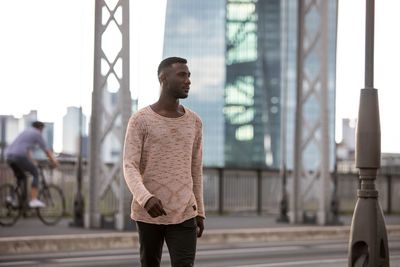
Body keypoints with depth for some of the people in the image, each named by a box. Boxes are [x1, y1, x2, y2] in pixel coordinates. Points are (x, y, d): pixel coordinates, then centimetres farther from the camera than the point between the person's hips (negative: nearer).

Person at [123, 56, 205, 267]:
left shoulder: (194, 122, 6)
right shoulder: (139, 121, -6)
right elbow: (130, 169, -13)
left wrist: (199, 211, 16)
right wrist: (146, 198, -31)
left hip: (183, 214, 2)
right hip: (148, 212, -2)